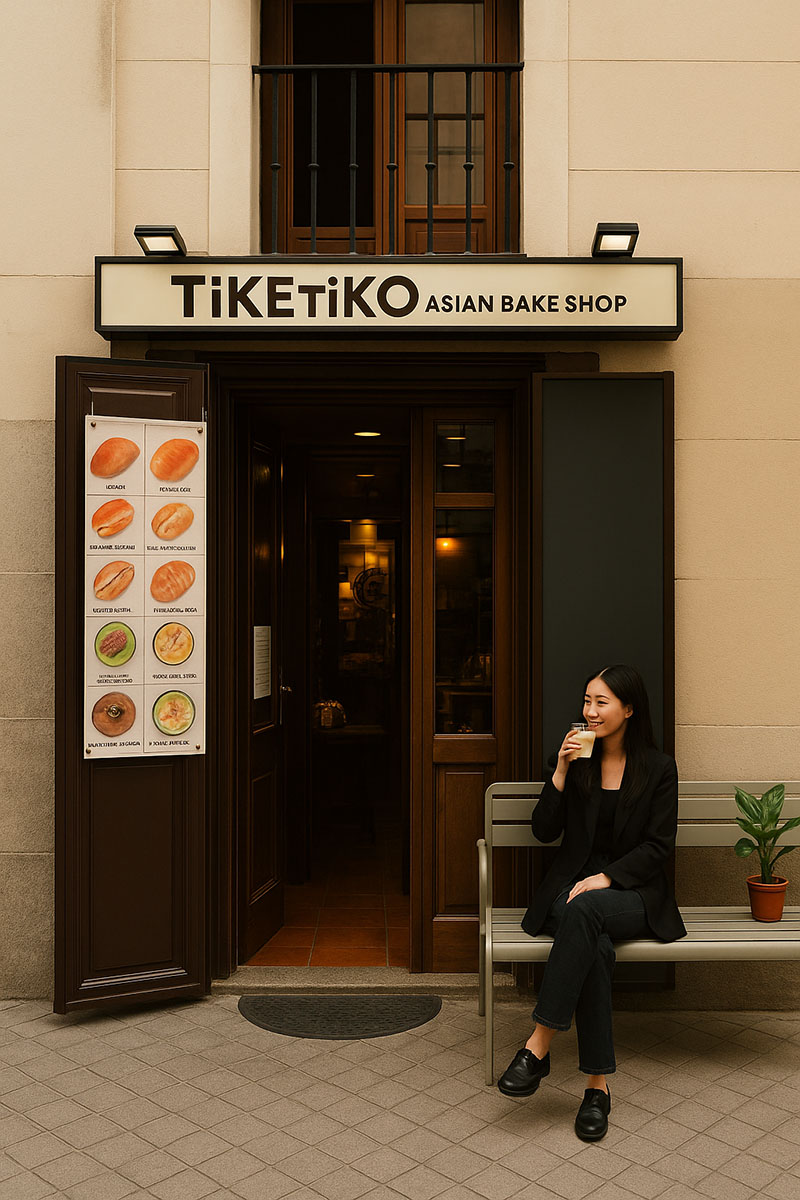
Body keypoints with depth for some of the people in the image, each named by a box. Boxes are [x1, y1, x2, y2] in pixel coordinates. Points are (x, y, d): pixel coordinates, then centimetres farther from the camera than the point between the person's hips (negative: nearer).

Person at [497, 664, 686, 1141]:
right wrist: (561, 774, -9)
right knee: (595, 945, -34)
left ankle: (538, 1047, -33)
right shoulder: (573, 759, 8)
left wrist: (606, 877, -16)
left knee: (582, 910, -38)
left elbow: (659, 846, -2)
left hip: (633, 891, -2)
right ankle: (598, 1085, -27)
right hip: (573, 883, 2)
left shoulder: (659, 768, 2)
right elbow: (545, 832, 4)